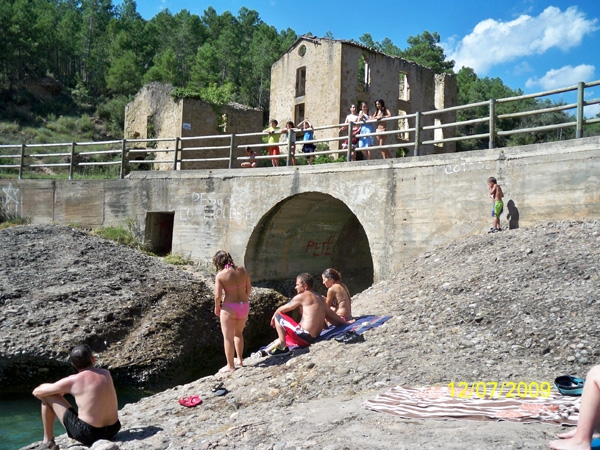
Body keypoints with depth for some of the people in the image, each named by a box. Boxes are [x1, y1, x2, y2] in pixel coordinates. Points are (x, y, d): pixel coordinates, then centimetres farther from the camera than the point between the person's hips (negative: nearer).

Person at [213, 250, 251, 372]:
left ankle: (230, 365, 15)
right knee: (238, 333, 26)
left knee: (228, 337, 8)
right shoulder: (242, 270, -1)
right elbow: (249, 288, 7)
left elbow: (218, 296, -15)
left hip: (229, 308, -5)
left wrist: (217, 308, 3)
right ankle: (239, 359, 33)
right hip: (244, 306, 5)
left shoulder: (220, 275, -13)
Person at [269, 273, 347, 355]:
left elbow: (282, 309, 2)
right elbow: (331, 315, 15)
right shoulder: (320, 298, 14)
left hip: (303, 336, -9)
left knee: (278, 316, 0)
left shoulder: (301, 297, -7)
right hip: (313, 338, 9)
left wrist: (274, 316, 20)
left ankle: (282, 347, -6)